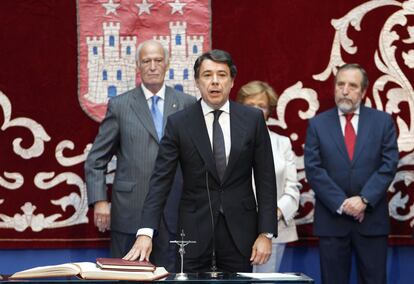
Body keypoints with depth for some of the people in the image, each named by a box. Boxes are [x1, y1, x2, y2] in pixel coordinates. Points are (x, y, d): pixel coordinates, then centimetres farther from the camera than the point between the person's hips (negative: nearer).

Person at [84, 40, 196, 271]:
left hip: (175, 214, 1)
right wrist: (100, 201, -5)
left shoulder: (188, 104, 7)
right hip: (130, 213, -1)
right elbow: (96, 160, 5)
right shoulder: (119, 105, 5)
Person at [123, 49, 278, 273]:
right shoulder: (178, 123, -1)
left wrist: (266, 233, -4)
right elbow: (160, 180, -5)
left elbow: (265, 179, 2)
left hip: (239, 230, 1)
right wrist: (145, 232, -16)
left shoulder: (252, 119, 1)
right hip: (194, 232, -1)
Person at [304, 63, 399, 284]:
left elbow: (389, 165, -2)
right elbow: (313, 169, -3)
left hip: (372, 218, 0)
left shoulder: (383, 121, 5)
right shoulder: (318, 124, 5)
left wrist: (364, 199, -14)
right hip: (332, 219, 0)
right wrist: (341, 203, -12)